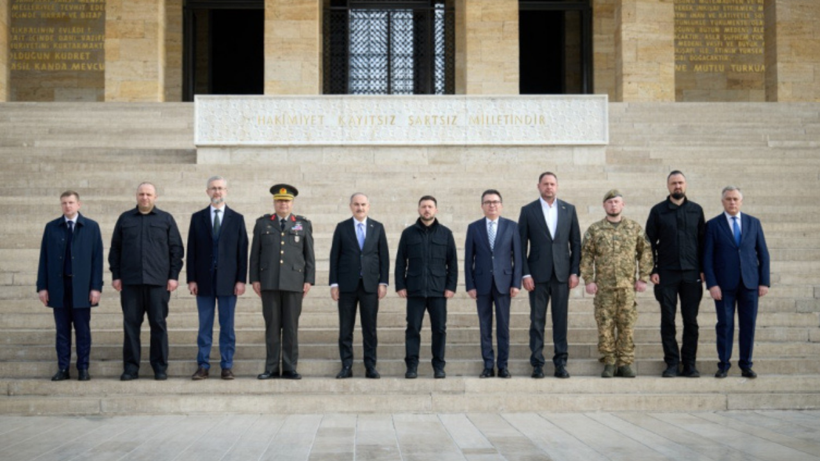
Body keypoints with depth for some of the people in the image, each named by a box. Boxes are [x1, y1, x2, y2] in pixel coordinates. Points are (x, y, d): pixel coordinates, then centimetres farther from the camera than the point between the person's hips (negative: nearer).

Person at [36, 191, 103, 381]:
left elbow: (97, 258, 0)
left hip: (81, 286, -1)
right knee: (62, 329, 5)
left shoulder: (91, 227, 4)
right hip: (58, 286, 2)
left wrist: (96, 287, -6)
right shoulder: (51, 227, 8)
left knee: (82, 329, 2)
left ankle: (83, 368, 9)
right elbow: (44, 258, 7)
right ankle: (63, 368, 10)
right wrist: (42, 286, 0)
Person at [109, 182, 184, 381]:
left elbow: (176, 249, 5)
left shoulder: (166, 219, 8)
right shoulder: (125, 219, 12)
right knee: (130, 324, 2)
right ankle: (130, 368, 9)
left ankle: (160, 368, 8)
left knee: (158, 324, 2)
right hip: (130, 281, 1)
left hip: (158, 281, -1)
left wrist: (174, 275, -2)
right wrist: (116, 275, 4)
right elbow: (115, 249, 12)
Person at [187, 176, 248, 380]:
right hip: (204, 280, 1)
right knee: (204, 326, 4)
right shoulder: (197, 218, 8)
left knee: (227, 326, 3)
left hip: (228, 281, -1)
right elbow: (191, 251, 6)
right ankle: (202, 366, 9)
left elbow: (242, 251, 3)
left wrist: (241, 280, -4)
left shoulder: (237, 219, 6)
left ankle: (227, 366, 8)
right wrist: (191, 279, -2)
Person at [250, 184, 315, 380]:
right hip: (269, 282, 0)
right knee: (272, 325, 2)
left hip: (294, 282, 0)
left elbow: (309, 255, 7)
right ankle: (271, 368, 6)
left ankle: (290, 368, 5)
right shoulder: (263, 223, 10)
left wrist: (309, 280, -1)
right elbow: (255, 253, 8)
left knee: (291, 326, 1)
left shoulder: (303, 224, 9)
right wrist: (254, 279, 1)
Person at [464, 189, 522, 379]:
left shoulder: (511, 226, 5)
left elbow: (517, 256, 3)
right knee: (485, 327, 3)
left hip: (503, 282, 0)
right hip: (482, 283, 0)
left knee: (503, 326, 2)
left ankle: (503, 366, 9)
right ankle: (488, 366, 9)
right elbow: (469, 259, 5)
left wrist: (516, 283, -4)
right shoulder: (473, 228, 5)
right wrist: (470, 285, -2)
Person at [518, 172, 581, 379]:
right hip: (538, 274, -1)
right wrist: (525, 274, -6)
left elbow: (575, 243, 8)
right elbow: (521, 245, 2)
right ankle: (537, 364, 6)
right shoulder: (528, 211, 4)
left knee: (560, 319, 3)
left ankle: (561, 363, 9)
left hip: (562, 274, 1)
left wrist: (575, 272, 0)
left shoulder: (569, 210, 8)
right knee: (537, 320, 1)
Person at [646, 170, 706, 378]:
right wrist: (652, 271, -4)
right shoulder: (658, 211, 5)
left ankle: (689, 364, 10)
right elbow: (650, 242, 4)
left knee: (691, 321, 3)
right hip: (666, 274, -1)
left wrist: (703, 269, 2)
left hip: (691, 274, 1)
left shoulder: (696, 210, 9)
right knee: (668, 321, 1)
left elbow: (703, 242, 9)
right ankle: (672, 364, 7)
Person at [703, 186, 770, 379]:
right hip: (725, 284, -2)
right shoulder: (713, 225, 3)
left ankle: (746, 365, 12)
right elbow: (707, 257, -1)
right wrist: (711, 284, -10)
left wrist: (764, 282, 2)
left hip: (750, 283, 2)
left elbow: (763, 254, 9)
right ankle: (723, 365, 8)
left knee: (748, 325, 3)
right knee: (725, 325, 0)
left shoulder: (754, 223, 9)